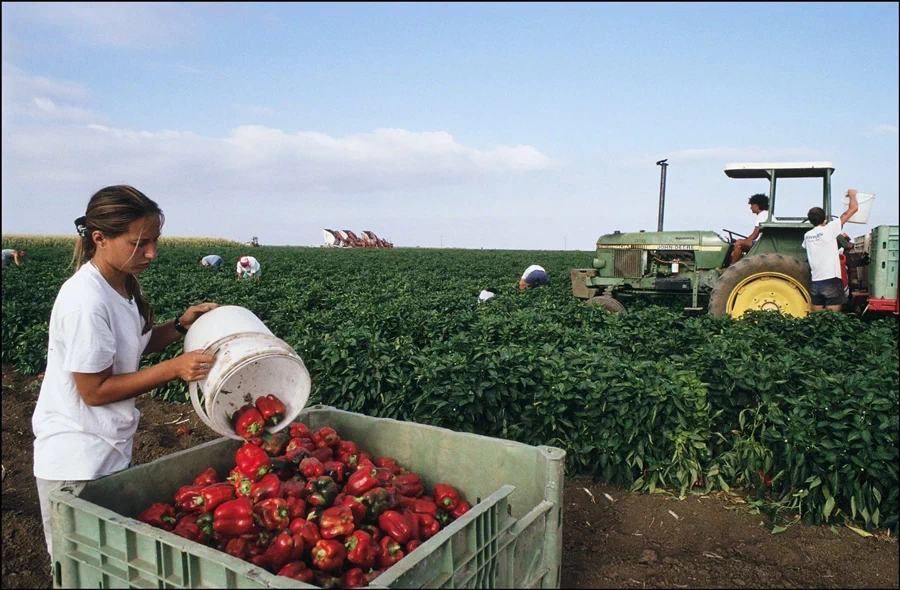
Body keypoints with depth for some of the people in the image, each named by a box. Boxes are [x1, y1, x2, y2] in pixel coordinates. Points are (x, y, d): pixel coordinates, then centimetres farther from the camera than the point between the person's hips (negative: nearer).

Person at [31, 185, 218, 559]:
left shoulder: (123, 284, -1)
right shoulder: (86, 301, -26)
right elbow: (94, 390, -21)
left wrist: (181, 326, -4)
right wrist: (173, 369, -25)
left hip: (113, 448, 8)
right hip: (76, 461, -8)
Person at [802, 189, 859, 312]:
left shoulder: (807, 236, 8)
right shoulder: (829, 229, -8)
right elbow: (853, 208, -4)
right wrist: (852, 194, 13)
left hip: (815, 283, 5)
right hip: (831, 281, -5)